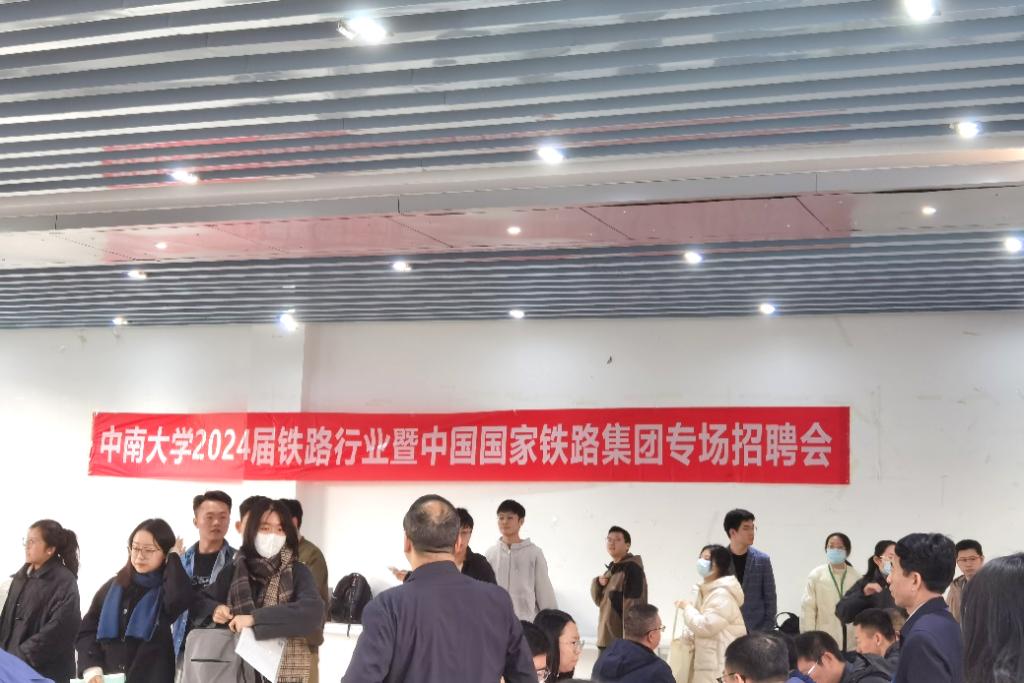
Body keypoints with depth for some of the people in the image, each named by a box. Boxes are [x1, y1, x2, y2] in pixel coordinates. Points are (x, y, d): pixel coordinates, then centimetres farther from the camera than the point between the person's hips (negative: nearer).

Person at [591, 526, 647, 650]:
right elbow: (599, 600, 19)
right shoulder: (611, 569, 15)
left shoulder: (633, 568, -12)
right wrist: (598, 584, -2)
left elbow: (634, 605, -18)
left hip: (623, 639, -9)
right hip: (606, 639, 9)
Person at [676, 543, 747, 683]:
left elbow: (706, 626, -21)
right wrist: (686, 636, 8)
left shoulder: (722, 594, -17)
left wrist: (687, 607, -8)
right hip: (708, 659, 10)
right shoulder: (707, 590, 17)